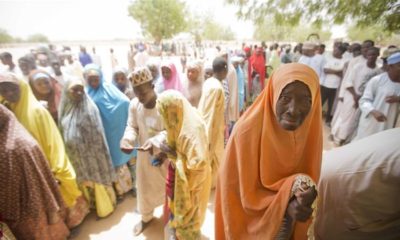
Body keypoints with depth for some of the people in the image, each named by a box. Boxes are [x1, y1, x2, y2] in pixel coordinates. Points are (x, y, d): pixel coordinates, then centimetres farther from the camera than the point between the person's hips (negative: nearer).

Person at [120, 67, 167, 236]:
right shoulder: (134, 104, -13)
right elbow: (131, 126, -2)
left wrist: (155, 140, -38)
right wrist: (127, 139, -23)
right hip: (144, 154, 3)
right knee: (144, 186, 20)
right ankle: (146, 216, 49)